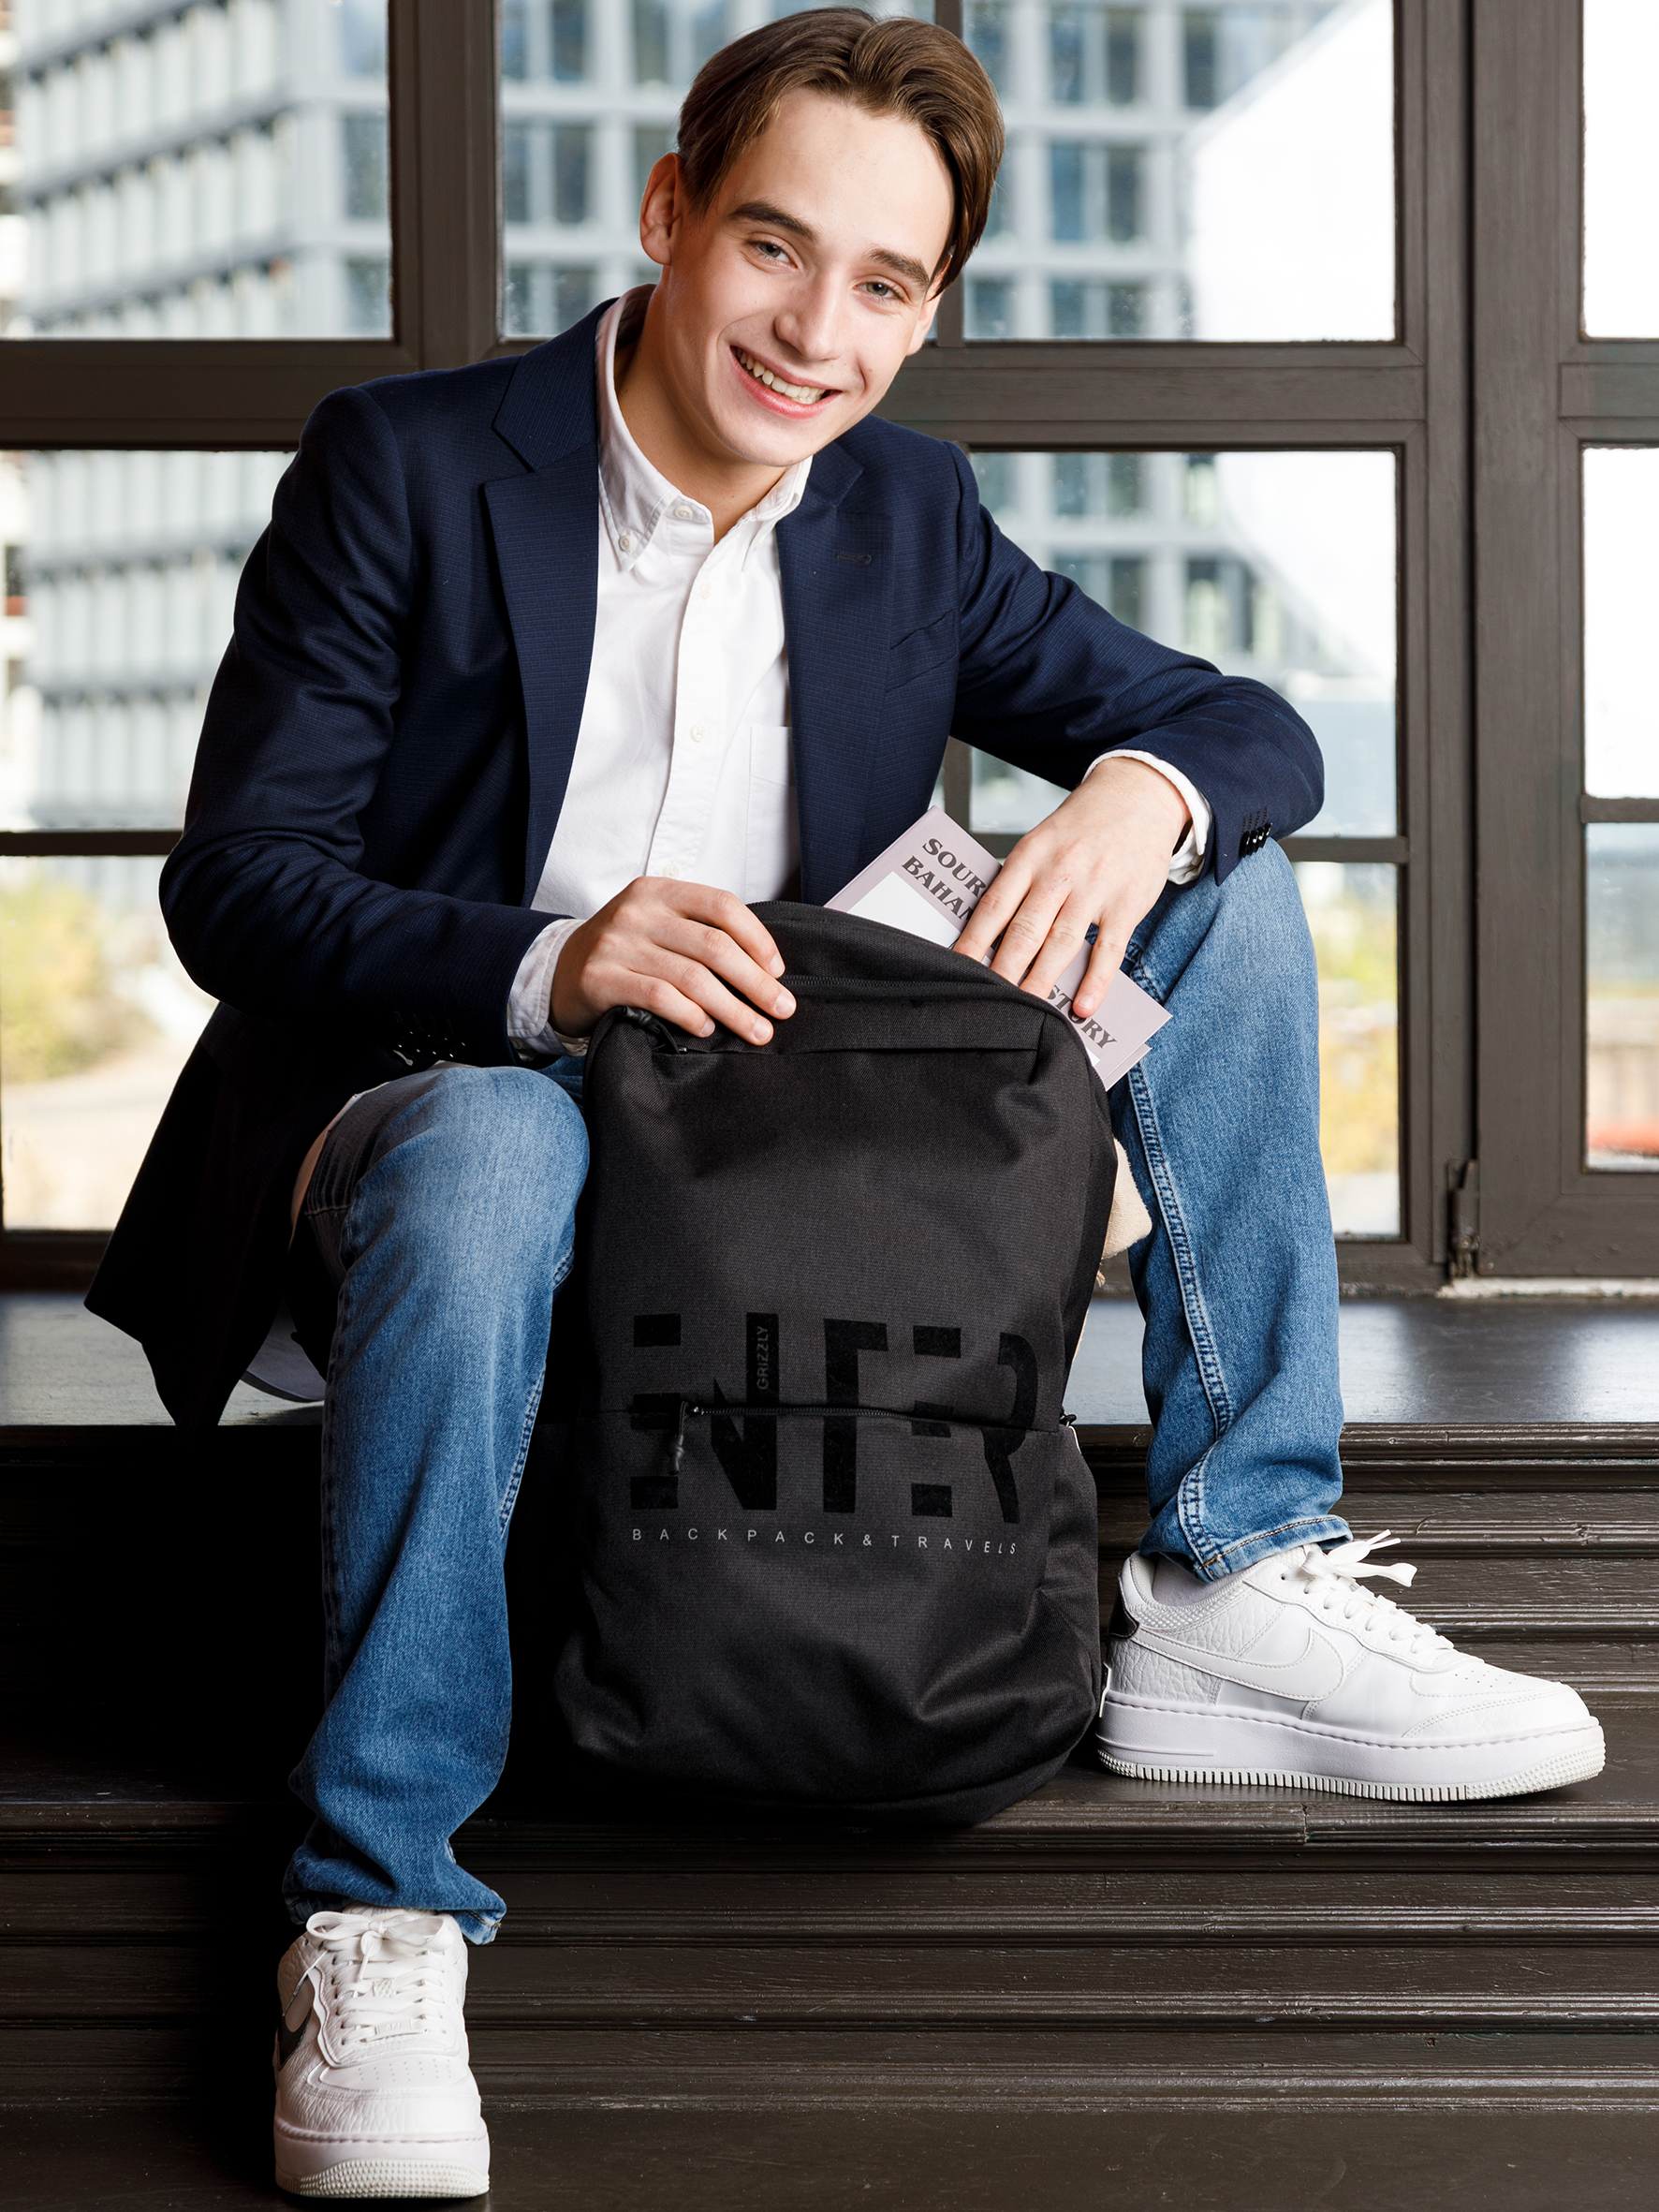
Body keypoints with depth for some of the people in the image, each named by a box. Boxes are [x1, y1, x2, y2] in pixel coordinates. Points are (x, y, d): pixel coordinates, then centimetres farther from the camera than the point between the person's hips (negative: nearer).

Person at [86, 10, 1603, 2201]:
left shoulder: (906, 510, 6)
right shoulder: (404, 468, -8)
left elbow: (1255, 728, 7)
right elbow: (236, 880, -13)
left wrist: (1142, 792, -19)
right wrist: (544, 969, -32)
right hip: (434, 1101, -5)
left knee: (1228, 869, -1)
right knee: (493, 1148, -42)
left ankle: (1239, 1584, -3)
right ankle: (379, 1916, -36)